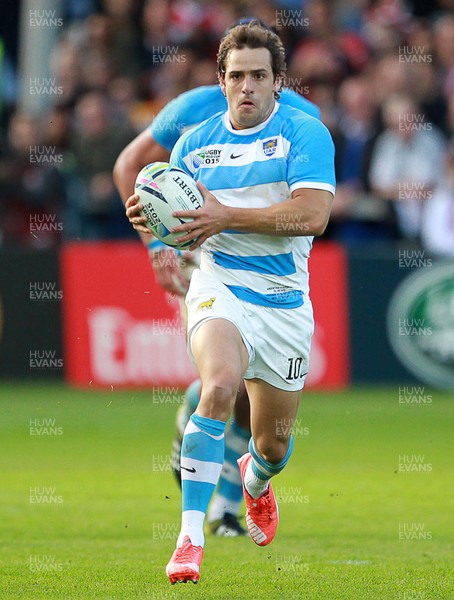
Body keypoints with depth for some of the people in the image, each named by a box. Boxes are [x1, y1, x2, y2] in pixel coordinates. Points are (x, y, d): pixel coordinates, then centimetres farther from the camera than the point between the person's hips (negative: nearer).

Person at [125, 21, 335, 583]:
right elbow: (183, 229, 14)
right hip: (220, 286, 0)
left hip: (285, 300, 0)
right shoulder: (194, 143, 6)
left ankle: (255, 477, 53)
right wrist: (150, 220, -11)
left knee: (274, 444, 12)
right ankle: (190, 539, -32)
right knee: (219, 384, -32)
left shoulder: (306, 133, -4)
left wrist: (228, 216, -25)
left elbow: (313, 215, -18)